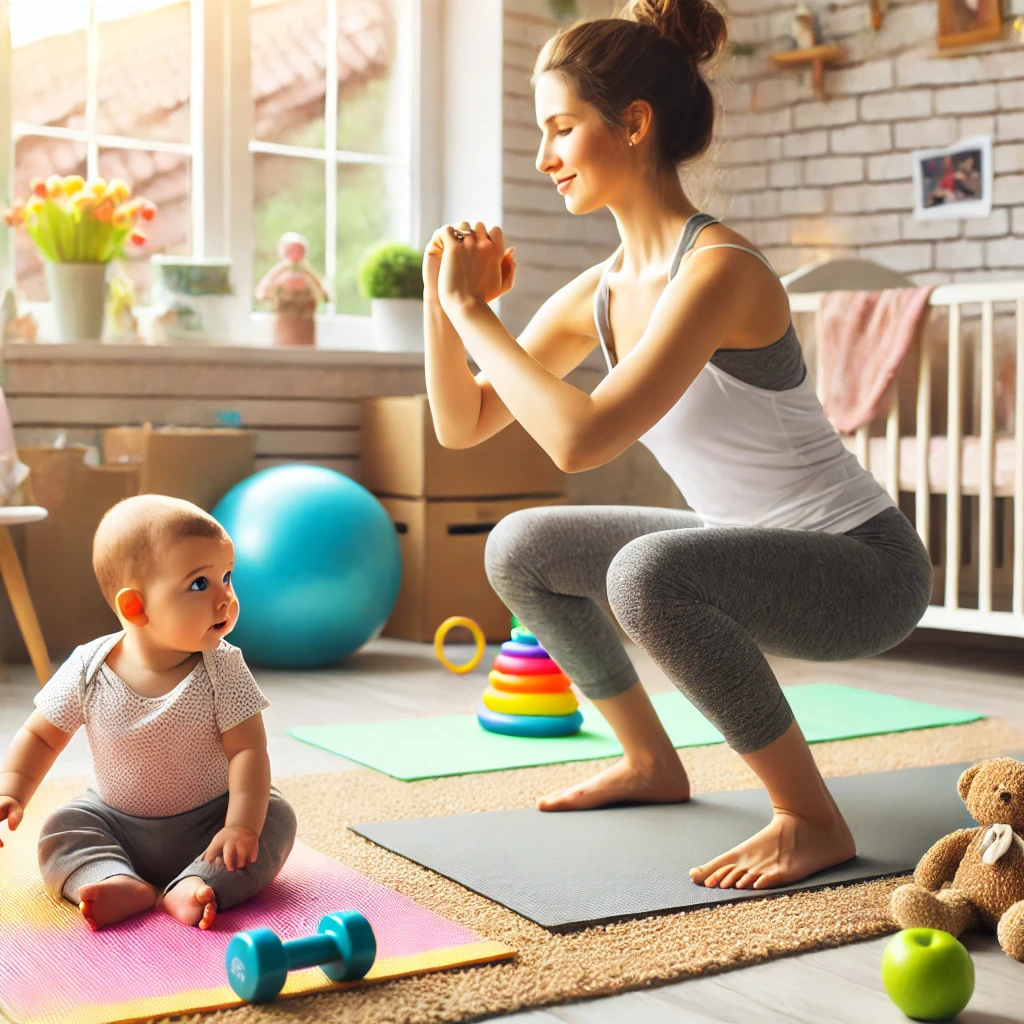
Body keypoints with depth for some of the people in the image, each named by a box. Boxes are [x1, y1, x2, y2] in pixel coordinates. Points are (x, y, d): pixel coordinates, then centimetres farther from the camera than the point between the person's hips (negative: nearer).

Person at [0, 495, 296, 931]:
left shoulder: (222, 669, -16)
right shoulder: (88, 670, -14)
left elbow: (248, 749, -20)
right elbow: (41, 736, -1)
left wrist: (240, 826, -31)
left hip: (206, 825, -1)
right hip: (115, 822, 2)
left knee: (277, 818, -23)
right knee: (60, 829, -18)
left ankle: (195, 887, -38)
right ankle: (121, 884, -37)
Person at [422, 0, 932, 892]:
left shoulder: (718, 269, -25)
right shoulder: (599, 293, 1)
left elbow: (578, 438, -35)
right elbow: (462, 425, 6)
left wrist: (471, 308, -24)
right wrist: (443, 298, -9)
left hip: (865, 563, -8)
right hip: (757, 549, 9)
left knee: (648, 571, -35)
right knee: (520, 550, 8)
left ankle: (813, 820, -16)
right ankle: (652, 764, 24)